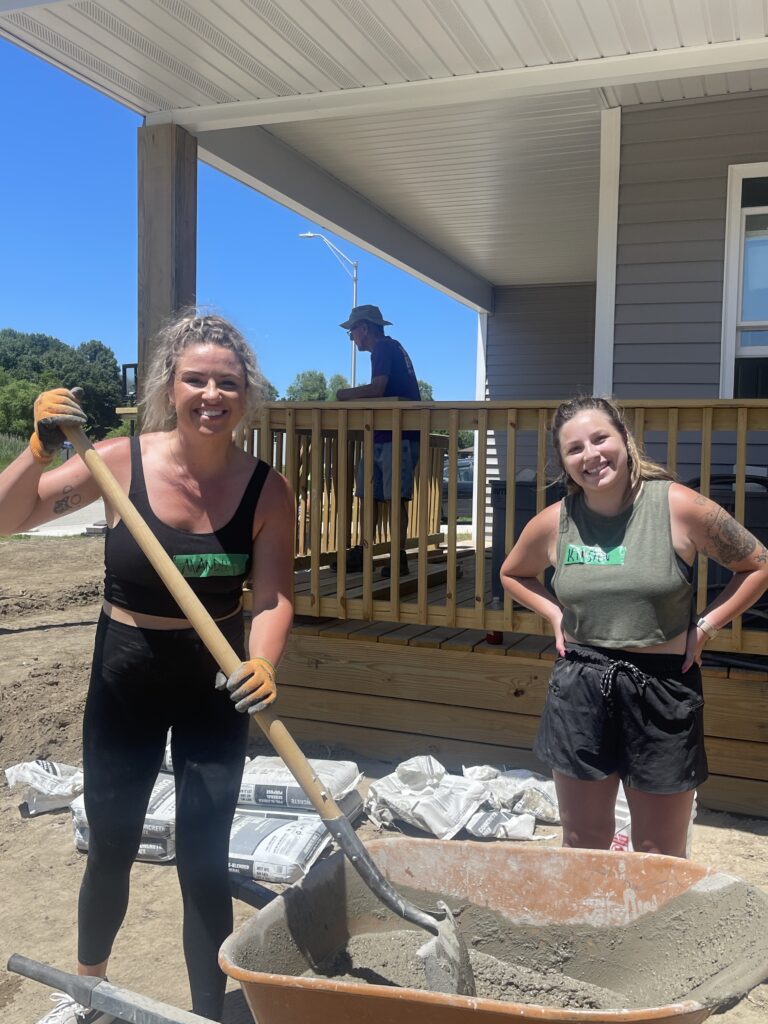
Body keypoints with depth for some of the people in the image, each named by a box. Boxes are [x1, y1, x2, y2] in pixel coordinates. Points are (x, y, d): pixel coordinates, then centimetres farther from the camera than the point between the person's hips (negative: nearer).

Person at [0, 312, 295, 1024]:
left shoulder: (265, 490, -13)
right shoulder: (122, 460, -14)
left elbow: (273, 597, -16)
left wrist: (263, 665, -34)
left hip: (216, 684, 0)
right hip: (125, 679, 1)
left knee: (203, 861, 3)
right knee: (110, 850, 18)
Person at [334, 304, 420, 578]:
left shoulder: (384, 348, -7)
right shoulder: (390, 348, 23)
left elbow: (377, 389, -21)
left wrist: (346, 394, -7)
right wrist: (353, 397, 16)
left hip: (396, 435, -10)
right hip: (381, 435, 10)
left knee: (395, 497, -8)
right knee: (366, 495, 7)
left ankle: (400, 557, -4)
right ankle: (361, 553, 10)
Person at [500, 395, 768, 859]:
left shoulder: (680, 507, -11)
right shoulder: (553, 523, -3)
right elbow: (513, 574, 17)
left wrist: (706, 626, -6)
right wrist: (556, 616, 3)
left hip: (663, 691, -2)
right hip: (579, 690, 2)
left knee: (660, 859, 12)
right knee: (582, 846, 16)